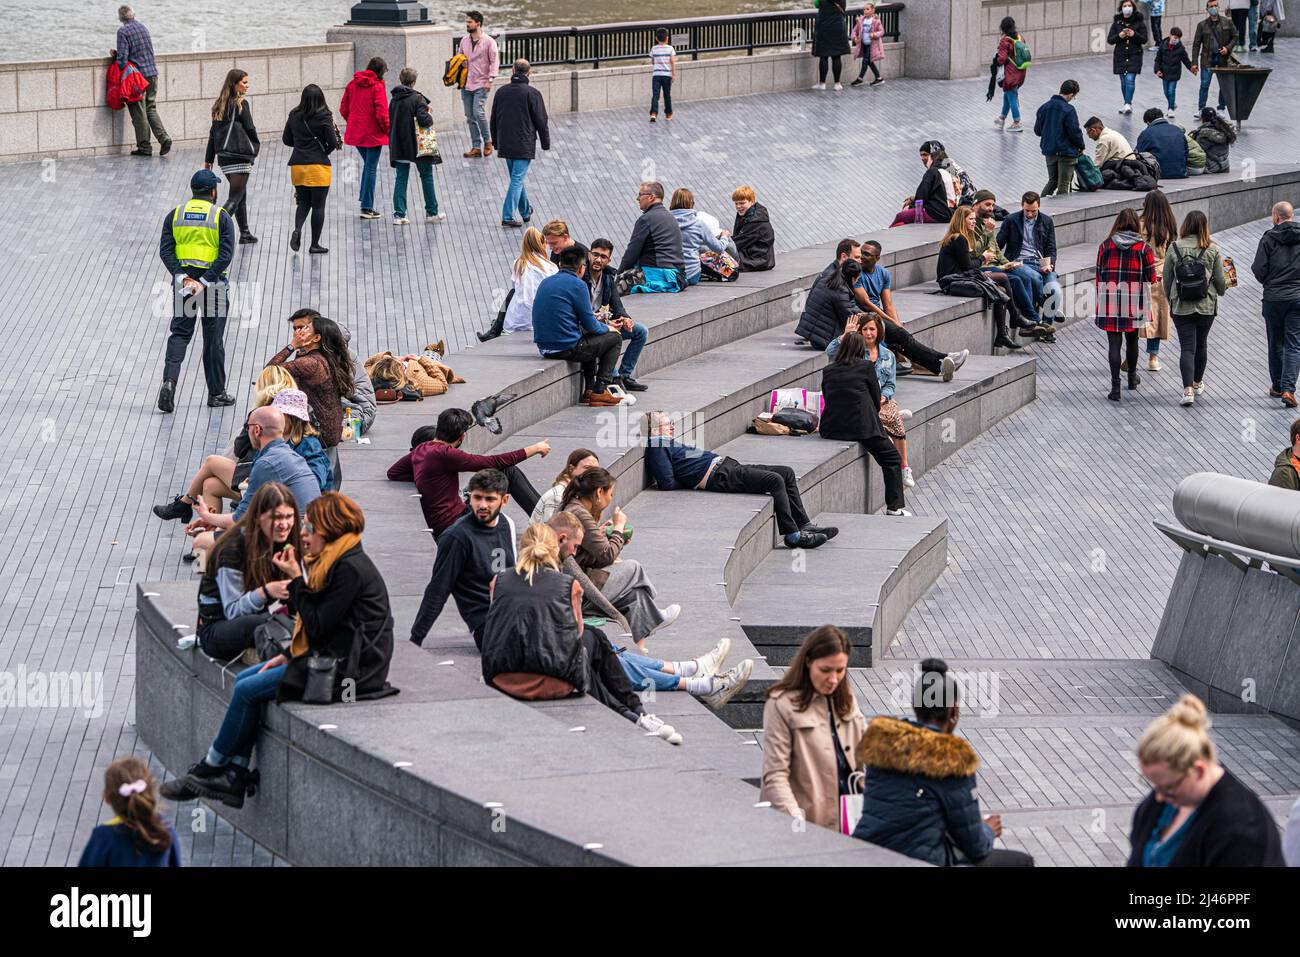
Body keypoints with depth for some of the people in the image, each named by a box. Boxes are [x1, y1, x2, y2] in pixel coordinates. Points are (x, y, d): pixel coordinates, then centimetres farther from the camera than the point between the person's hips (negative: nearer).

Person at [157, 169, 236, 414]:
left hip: (183, 279, 2)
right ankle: (216, 393, 15)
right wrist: (205, 282, -16)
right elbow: (226, 255, -14)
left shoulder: (175, 215, 4)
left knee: (179, 334, 8)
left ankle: (169, 380, -15)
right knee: (213, 340, 8)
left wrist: (182, 277, -11)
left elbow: (165, 250, -4)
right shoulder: (222, 217, -5)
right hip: (214, 282, -2)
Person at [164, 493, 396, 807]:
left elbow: (317, 625, -21)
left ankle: (211, 768, 8)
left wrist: (296, 579, -15)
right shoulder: (336, 562, 13)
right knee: (243, 680, 7)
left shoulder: (351, 569, -19)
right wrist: (288, 656, 8)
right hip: (327, 656, 11)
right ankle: (236, 776, 1)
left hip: (345, 668, -11)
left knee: (247, 691, -9)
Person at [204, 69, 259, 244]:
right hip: (239, 155, -8)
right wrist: (256, 145, 11)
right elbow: (250, 129, -11)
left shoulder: (219, 105, 11)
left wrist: (208, 160, 13)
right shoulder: (241, 104, -10)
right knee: (235, 197, -6)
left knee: (241, 194, 19)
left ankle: (245, 233, 24)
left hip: (223, 156, 8)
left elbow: (213, 133, 12)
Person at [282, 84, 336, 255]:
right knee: (318, 205, 4)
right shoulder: (324, 117, -10)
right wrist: (326, 150, 8)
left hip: (297, 165, 4)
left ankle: (297, 229, -11)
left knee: (303, 202, 16)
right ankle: (314, 245, 6)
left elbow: (286, 140, 10)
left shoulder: (294, 116, 3)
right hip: (318, 165, -4)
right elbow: (332, 142, -12)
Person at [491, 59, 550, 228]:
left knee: (516, 178, 19)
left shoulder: (501, 92, 4)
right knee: (517, 179, -5)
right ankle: (508, 217, -12)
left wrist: (496, 143, 23)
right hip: (524, 145, -5)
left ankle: (526, 211, 33)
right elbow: (541, 121, -7)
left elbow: (493, 121, 12)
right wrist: (545, 143, 5)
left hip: (505, 145, 5)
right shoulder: (532, 93, -11)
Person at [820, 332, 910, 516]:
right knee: (892, 460, 11)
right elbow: (876, 402, 5)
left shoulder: (828, 371, 9)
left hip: (831, 429, 4)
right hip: (863, 427, -4)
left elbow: (827, 401, 15)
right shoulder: (867, 368, -2)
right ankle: (894, 507, 3)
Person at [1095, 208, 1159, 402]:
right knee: (1132, 339, 20)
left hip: (1110, 300, 0)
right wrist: (1158, 279, 22)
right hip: (1134, 302, 0)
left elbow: (1099, 276, 3)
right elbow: (1151, 278, -2)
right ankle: (1132, 377, 39)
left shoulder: (1105, 246, 0)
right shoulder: (1143, 247, -3)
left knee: (1114, 342, 0)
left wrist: (1100, 303, 10)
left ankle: (1115, 386, -8)